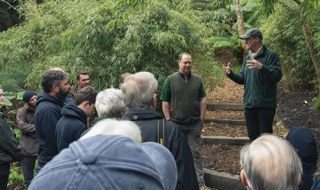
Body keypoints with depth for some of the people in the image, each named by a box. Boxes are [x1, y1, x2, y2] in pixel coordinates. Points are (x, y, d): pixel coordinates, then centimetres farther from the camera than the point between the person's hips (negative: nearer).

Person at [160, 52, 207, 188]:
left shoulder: (197, 80, 6)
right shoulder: (170, 80, -2)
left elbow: (202, 100, 10)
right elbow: (165, 102, -1)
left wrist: (202, 118, 3)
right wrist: (168, 121, -6)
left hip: (194, 124, 1)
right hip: (176, 124, -1)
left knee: (195, 152, 5)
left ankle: (200, 182, 9)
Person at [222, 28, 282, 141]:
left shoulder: (270, 55, -7)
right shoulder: (248, 58, 15)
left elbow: (277, 75, -17)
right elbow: (242, 79, 19)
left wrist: (261, 67, -30)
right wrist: (230, 73, 1)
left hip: (265, 105, -7)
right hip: (249, 105, 7)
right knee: (253, 137, 14)